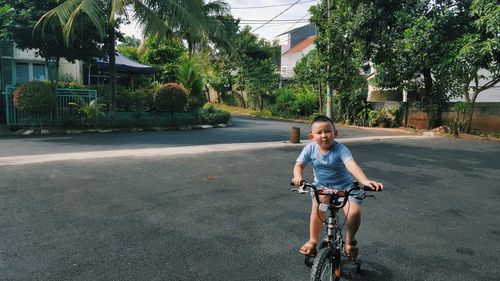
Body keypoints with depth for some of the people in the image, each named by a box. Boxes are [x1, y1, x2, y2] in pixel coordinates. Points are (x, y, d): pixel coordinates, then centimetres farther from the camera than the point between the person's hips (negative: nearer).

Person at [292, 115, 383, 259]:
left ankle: (350, 239, 10)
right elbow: (299, 165, -7)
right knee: (318, 206, -26)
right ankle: (313, 241, -3)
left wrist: (365, 181, -53)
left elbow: (352, 165, -37)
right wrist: (298, 177, -30)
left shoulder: (340, 149, -22)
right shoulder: (310, 148, -13)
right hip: (321, 185, 2)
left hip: (344, 185, -2)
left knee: (354, 211, -23)